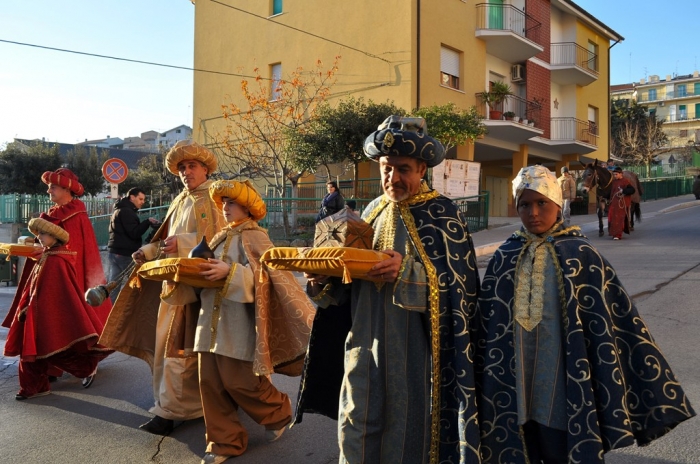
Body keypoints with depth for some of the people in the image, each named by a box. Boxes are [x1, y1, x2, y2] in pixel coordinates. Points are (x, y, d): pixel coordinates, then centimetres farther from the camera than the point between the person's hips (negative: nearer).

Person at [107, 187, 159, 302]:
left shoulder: (119, 210, 21)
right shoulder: (127, 211, -12)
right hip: (125, 253, -10)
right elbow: (134, 233, -20)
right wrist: (148, 222, -19)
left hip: (115, 252, 10)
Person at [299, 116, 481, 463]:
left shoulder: (442, 215, -7)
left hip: (413, 351, -4)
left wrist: (408, 270, -24)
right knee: (356, 434, 11)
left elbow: (462, 287, -13)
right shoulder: (373, 211, 10)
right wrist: (325, 282, -7)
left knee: (408, 435, 9)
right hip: (365, 346, 5)